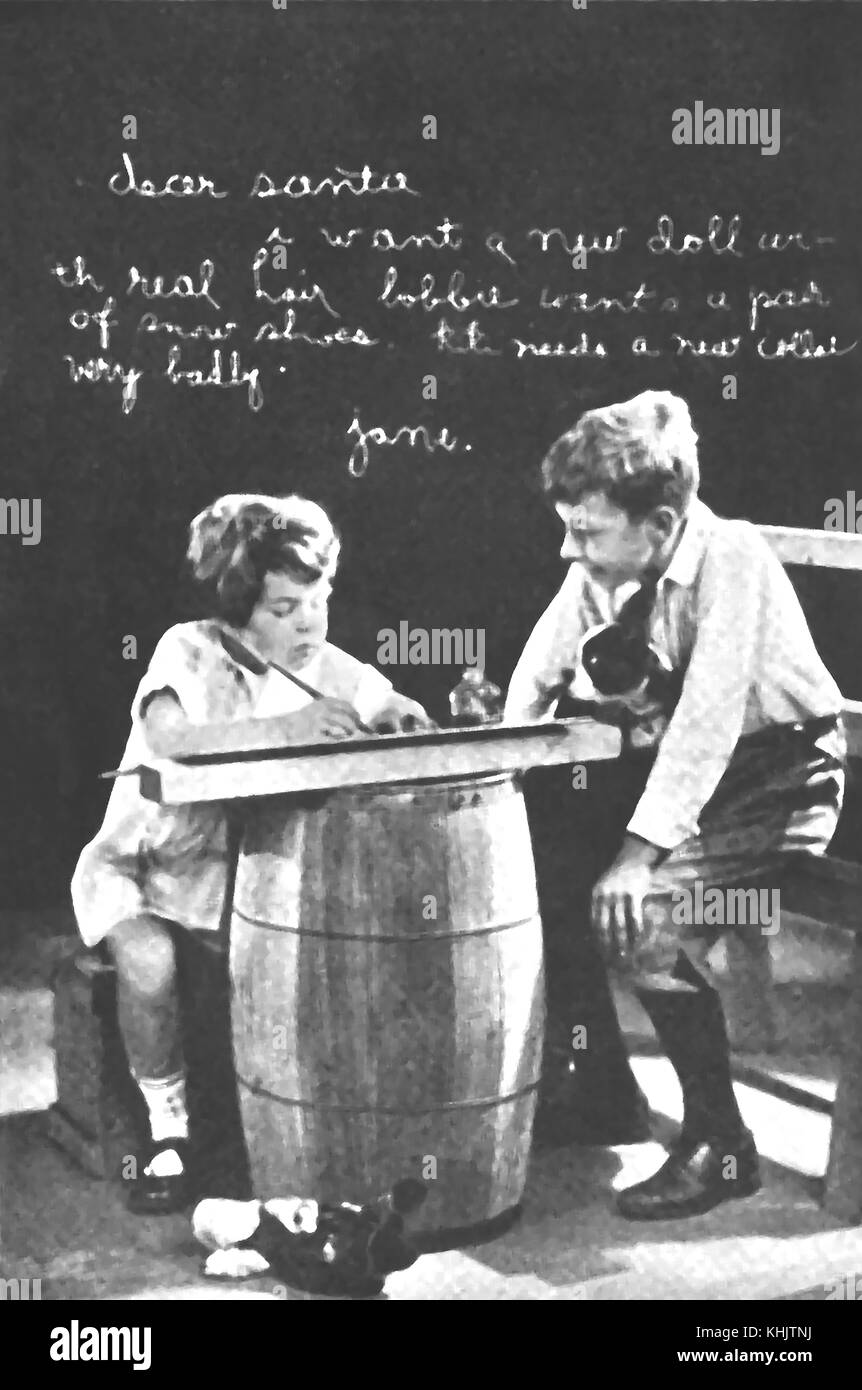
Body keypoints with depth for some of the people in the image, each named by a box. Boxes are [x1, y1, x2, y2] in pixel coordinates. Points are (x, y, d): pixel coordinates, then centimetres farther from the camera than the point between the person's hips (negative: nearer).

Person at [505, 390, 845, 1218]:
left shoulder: (731, 560, -24)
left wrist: (642, 852, -35)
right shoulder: (596, 574, -4)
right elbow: (534, 684, 3)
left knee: (645, 916, -25)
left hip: (779, 775, -7)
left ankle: (719, 1145, -8)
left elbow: (709, 714, -31)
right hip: (670, 768, 8)